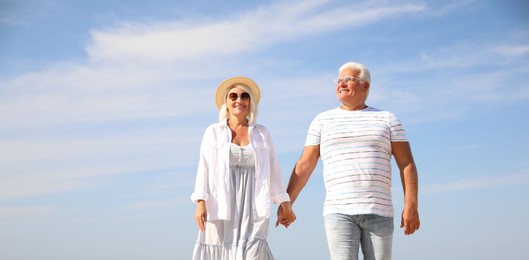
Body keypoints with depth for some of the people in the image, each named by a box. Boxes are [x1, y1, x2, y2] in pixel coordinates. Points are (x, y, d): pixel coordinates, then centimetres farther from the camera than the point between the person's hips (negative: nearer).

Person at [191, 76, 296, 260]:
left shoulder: (261, 133, 12)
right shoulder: (213, 132, 8)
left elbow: (273, 170, 11)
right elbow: (204, 169, 3)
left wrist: (285, 203, 7)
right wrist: (201, 203, -8)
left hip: (252, 206, 1)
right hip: (222, 205, 0)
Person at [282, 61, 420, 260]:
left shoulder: (387, 119, 9)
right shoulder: (322, 121, 11)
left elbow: (407, 164, 2)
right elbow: (304, 165, 11)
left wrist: (411, 206, -9)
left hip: (378, 212, 0)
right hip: (339, 213, 0)